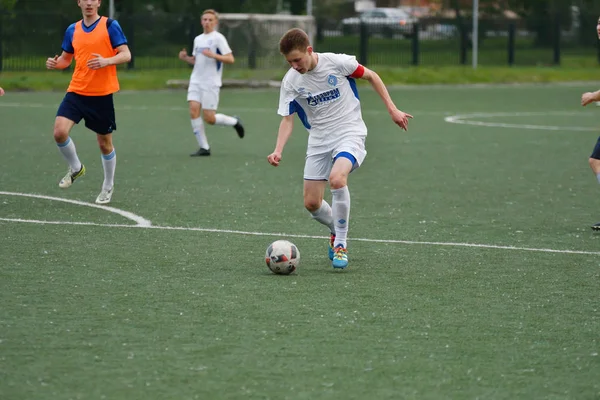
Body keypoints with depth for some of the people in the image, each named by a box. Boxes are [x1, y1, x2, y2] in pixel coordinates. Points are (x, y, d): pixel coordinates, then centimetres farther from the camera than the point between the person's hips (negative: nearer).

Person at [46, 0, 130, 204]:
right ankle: (76, 168, 10)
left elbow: (126, 55, -8)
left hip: (102, 95, -3)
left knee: (104, 143, 7)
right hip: (76, 92, 3)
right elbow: (66, 58, 20)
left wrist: (106, 61, -27)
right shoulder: (72, 30, 9)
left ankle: (108, 186, 28)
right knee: (60, 131, -17)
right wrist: (56, 63, -4)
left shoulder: (110, 25, -4)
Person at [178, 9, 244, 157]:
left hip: (211, 83, -6)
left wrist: (213, 55, -25)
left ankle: (234, 122, 21)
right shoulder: (198, 39, 14)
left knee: (209, 118, -8)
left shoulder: (218, 38, -6)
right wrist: (185, 58, 5)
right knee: (193, 110, -11)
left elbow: (230, 59, -12)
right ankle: (204, 147, -4)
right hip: (196, 82, 6)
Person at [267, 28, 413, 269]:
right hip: (319, 140, 4)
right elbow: (287, 119, -2)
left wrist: (392, 109, -1)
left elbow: (371, 76, 0)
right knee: (311, 203, -1)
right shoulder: (290, 82, -6)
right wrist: (278, 151, -18)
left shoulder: (337, 63, -15)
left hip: (350, 133, -4)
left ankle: (340, 243, -15)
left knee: (337, 178, -32)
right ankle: (337, 229, 34)